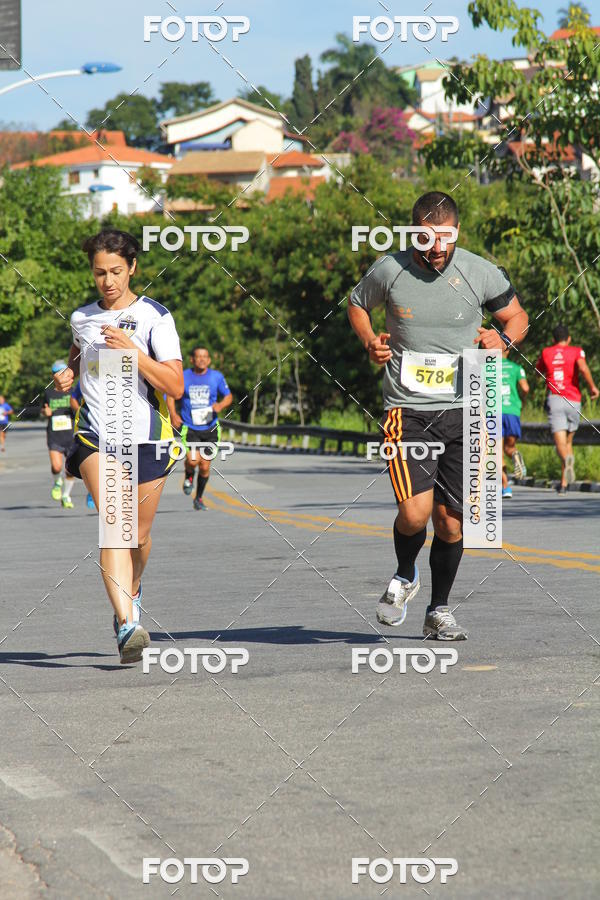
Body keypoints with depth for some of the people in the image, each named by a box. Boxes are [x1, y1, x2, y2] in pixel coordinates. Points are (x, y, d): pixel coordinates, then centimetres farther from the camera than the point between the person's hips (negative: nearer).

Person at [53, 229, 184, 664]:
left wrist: (132, 350, -20)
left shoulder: (156, 317, -3)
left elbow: (176, 386, -11)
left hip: (147, 439, -1)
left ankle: (131, 591, 45)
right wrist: (69, 374, 12)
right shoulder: (82, 318, 9)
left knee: (138, 536, 11)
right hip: (96, 438, 1)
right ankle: (127, 624, -32)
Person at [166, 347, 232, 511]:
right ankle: (188, 476, 15)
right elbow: (170, 394, 12)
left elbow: (228, 396, 9)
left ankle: (199, 498, 24)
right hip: (189, 428, -2)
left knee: (205, 466, 2)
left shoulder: (216, 376, 0)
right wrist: (173, 414, -3)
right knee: (193, 460, -22)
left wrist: (221, 405, -14)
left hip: (210, 428, 2)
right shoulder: (183, 377, -2)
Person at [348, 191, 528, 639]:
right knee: (415, 513, -18)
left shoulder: (481, 273, -3)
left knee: (451, 520, 4)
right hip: (407, 411, -1)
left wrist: (503, 339, -8)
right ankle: (405, 576, 15)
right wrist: (370, 342, -1)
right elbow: (357, 304, 18)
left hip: (462, 411, 2)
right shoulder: (389, 270, -4)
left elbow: (518, 315, 14)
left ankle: (439, 612, 24)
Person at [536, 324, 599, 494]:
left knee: (560, 441, -13)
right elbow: (583, 368, -14)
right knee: (568, 441, 17)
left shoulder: (546, 352, 13)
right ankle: (564, 483, 15)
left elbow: (538, 372, 30)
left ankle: (567, 459, -49)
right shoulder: (576, 351, 6)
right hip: (573, 401, 1)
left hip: (554, 399, -1)